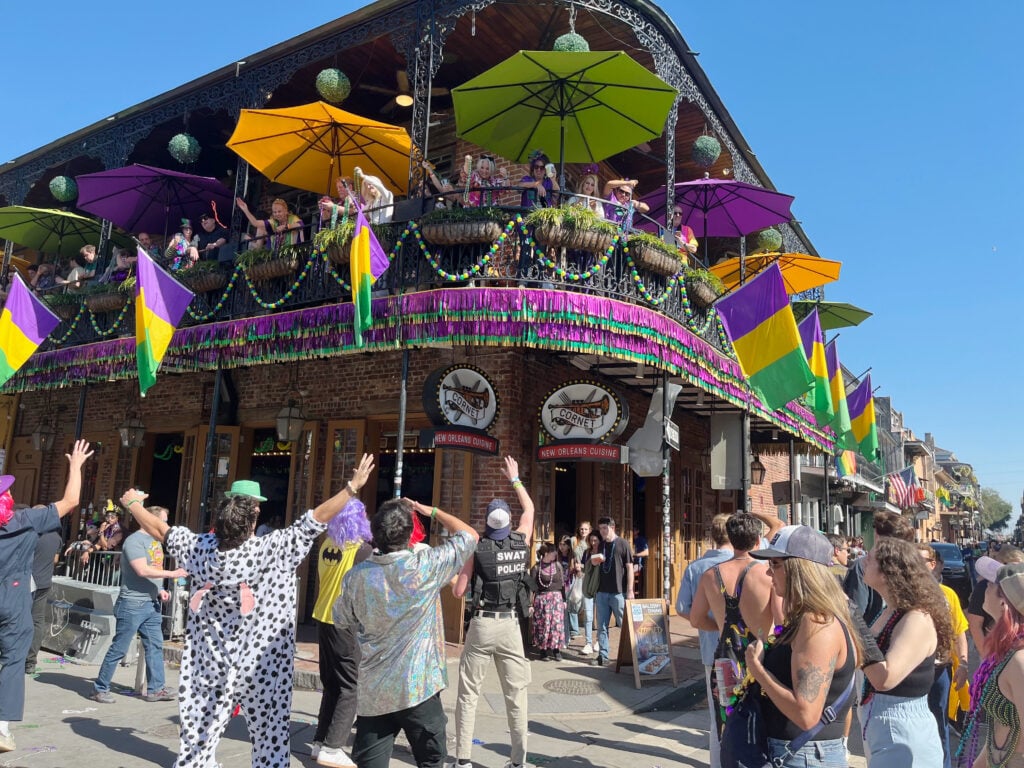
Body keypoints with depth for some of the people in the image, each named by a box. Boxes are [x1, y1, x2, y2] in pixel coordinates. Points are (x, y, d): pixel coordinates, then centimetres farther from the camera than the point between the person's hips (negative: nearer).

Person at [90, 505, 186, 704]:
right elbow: (142, 570, -24)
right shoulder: (135, 540, -14)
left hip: (152, 603, 9)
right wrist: (172, 574, -22)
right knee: (119, 648, 1)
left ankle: (156, 689, 17)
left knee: (155, 646, 10)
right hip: (133, 603, -9)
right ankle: (100, 689, 15)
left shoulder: (156, 541, 13)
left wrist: (160, 590, 5)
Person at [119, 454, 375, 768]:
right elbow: (318, 517, -18)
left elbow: (160, 529, 8)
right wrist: (353, 487, -11)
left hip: (210, 667, 4)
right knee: (270, 741, 8)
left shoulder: (199, 548, -7)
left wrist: (133, 503, 24)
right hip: (263, 668, -3)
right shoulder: (274, 550, -19)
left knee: (198, 740, 13)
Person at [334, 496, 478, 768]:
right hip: (417, 687, -3)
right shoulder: (425, 565, -14)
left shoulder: (355, 576, -3)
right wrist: (432, 511, 8)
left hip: (372, 692, 3)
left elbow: (341, 619, 15)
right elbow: (470, 536, -1)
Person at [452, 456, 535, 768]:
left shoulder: (478, 548, -9)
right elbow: (529, 508, 18)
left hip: (482, 625, -2)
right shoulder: (521, 541, -1)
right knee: (516, 694, 8)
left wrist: (455, 578, 16)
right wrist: (515, 479, 28)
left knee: (468, 693, 8)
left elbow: (459, 591, -5)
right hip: (510, 625, 2)